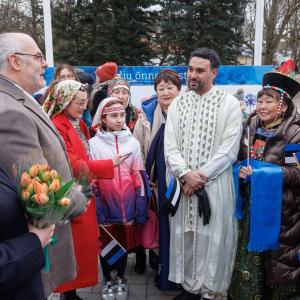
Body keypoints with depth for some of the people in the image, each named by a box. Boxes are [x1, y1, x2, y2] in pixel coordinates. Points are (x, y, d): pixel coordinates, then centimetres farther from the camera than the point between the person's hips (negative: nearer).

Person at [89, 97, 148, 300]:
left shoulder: (132, 142, 1)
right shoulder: (94, 143, -4)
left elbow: (138, 176, 4)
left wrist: (141, 207, 3)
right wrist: (94, 206, -5)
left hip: (127, 203, 2)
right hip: (105, 203, -1)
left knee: (125, 241, 13)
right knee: (105, 242, 11)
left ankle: (121, 279, 35)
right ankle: (108, 280, 33)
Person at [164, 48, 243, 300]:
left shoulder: (230, 104, -2)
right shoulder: (177, 104, 8)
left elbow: (229, 149, -9)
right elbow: (170, 146, 1)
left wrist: (200, 176, -13)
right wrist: (185, 174, -15)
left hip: (215, 184, -3)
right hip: (182, 183, 3)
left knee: (212, 238, 3)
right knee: (184, 236, 10)